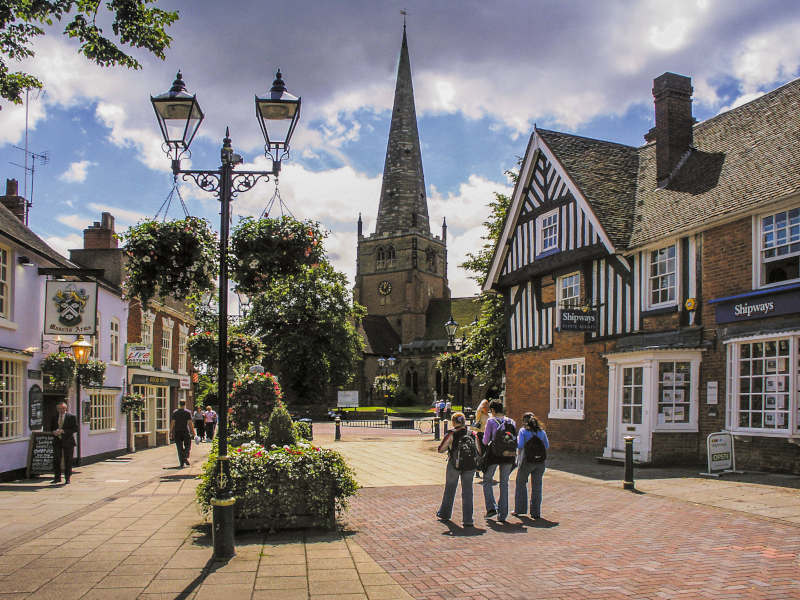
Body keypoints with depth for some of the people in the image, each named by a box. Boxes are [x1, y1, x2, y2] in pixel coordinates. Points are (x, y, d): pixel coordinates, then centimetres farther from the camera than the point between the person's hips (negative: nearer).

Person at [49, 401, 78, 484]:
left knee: (68, 461, 1)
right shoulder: (54, 417, 11)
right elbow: (51, 428, 19)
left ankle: (67, 478, 10)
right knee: (56, 460, 0)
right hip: (57, 441, 3)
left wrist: (63, 431, -17)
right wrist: (54, 432, -5)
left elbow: (75, 429, -8)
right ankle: (57, 477, 10)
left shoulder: (72, 417, -2)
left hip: (68, 441, -3)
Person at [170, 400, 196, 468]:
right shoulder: (188, 412, -1)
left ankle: (181, 463, 2)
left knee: (180, 448, 6)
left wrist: (170, 432, 2)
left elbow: (172, 422, 0)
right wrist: (193, 431, -3)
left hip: (177, 432, 2)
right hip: (186, 431, -2)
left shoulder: (175, 412, 4)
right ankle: (185, 457, -13)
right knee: (187, 446, 12)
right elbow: (190, 423, -7)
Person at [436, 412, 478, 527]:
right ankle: (467, 520, 2)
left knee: (449, 490, 16)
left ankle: (444, 514, 32)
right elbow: (478, 452, 3)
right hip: (469, 466, 2)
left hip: (454, 465, -2)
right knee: (467, 492, 6)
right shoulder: (472, 434, 0)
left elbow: (440, 449, -6)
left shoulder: (451, 434, -9)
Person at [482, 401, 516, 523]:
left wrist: (486, 443, 15)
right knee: (504, 484, 12)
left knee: (487, 481, 14)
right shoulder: (511, 422, 5)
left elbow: (485, 441, -7)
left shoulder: (491, 422, -8)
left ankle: (491, 507, -3)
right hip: (508, 456, 4)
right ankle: (502, 514, 11)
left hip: (493, 454, -4)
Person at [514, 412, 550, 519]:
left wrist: (517, 439, 6)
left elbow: (520, 445, -13)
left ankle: (519, 509, 15)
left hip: (527, 460, -3)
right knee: (536, 486, 8)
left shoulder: (523, 431, -6)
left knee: (521, 483, 13)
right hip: (540, 461, 3)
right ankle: (536, 512, 9)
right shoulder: (541, 431, 5)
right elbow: (547, 446, 8)